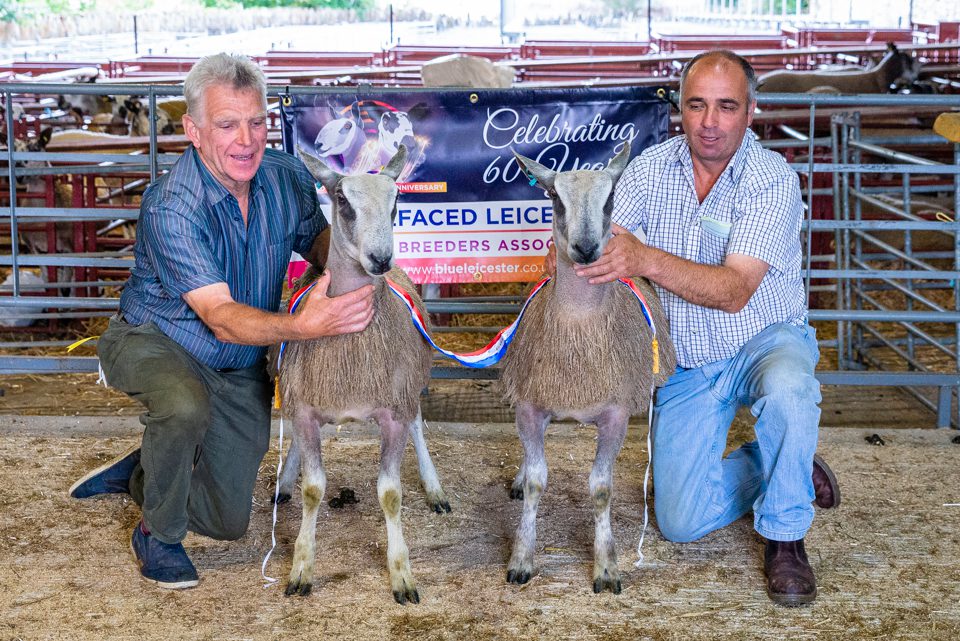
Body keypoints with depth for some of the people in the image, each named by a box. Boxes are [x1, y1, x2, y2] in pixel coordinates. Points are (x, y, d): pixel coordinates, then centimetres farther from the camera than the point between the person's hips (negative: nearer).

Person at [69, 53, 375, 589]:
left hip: (241, 367, 5)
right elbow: (222, 318, -38)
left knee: (230, 523, 7)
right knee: (186, 405, -41)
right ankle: (158, 535, -14)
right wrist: (305, 325, -57)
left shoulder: (287, 176, -14)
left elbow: (319, 241, 5)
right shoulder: (170, 208, -31)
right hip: (153, 342, -5)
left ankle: (136, 474, 35)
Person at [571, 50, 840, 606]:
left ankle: (785, 538, -15)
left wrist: (648, 260, -44)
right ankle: (791, 469, 25)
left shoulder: (773, 180, -19)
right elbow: (611, 248, -10)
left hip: (766, 338, -3)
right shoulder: (648, 170, -5)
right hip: (687, 364, 4)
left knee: (787, 393, -40)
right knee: (681, 524, -3)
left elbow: (734, 291, -30)